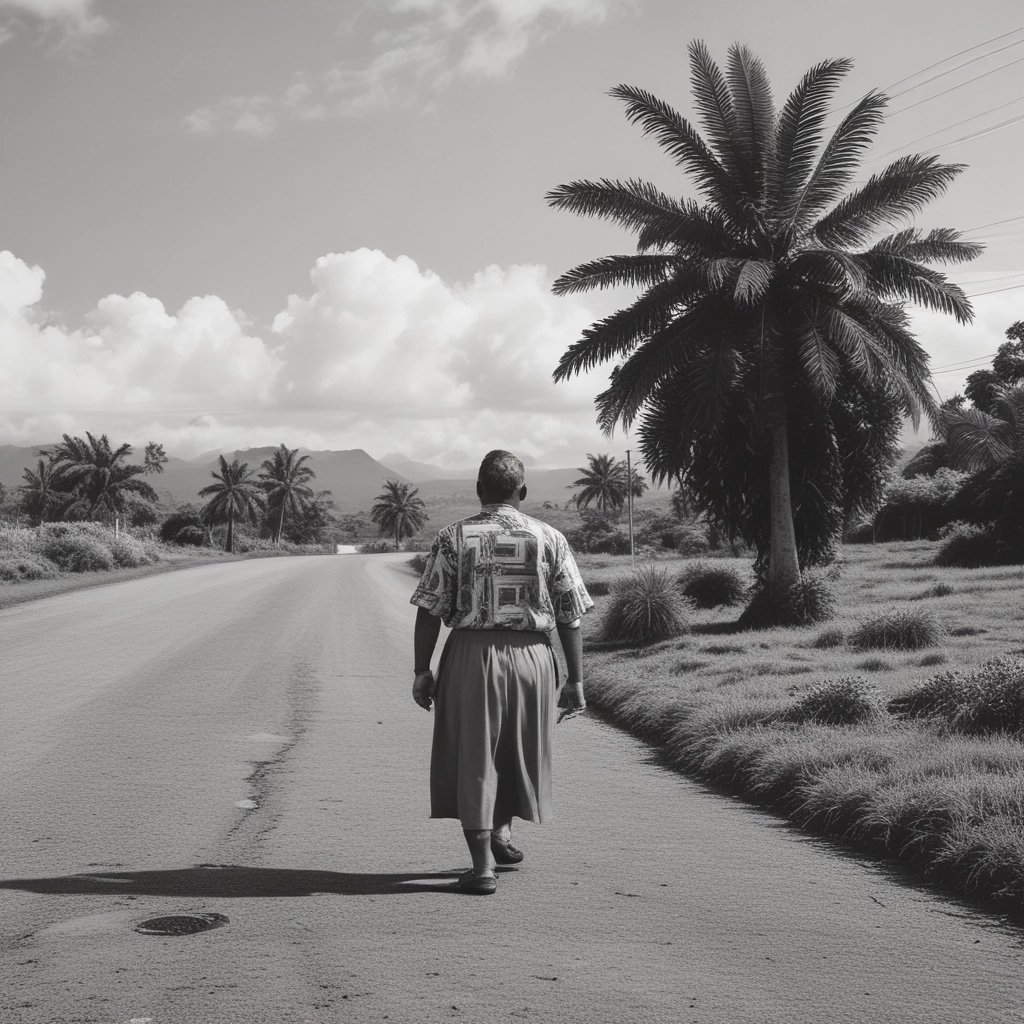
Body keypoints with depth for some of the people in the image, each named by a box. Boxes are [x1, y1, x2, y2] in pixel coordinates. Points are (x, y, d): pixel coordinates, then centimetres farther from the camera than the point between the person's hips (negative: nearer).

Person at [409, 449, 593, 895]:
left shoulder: (453, 537, 0)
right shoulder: (549, 539, 3)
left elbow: (429, 610, -3)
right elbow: (570, 616, 0)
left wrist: (421, 671, 3)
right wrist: (575, 681, 4)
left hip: (471, 654, -1)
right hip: (532, 656, 1)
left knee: (473, 757, 5)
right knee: (519, 750, 24)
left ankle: (482, 864, 3)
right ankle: (502, 830, 31)